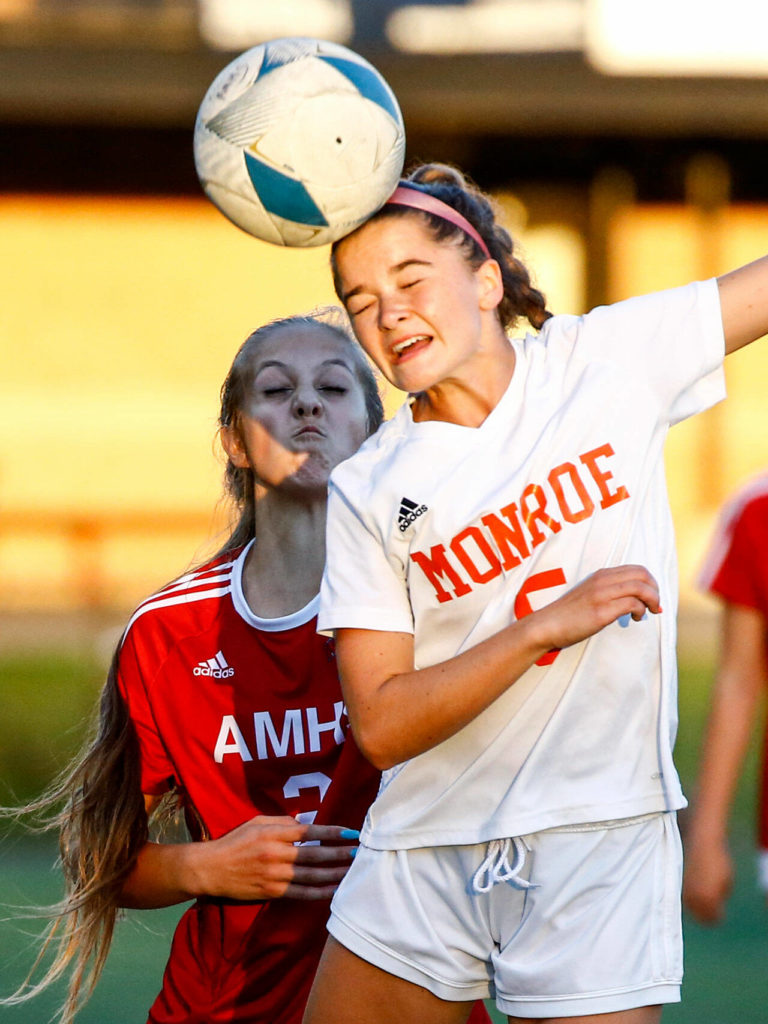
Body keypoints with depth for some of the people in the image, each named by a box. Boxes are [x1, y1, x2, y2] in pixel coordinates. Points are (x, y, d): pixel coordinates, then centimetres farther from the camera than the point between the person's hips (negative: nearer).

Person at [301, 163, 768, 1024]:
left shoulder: (606, 358, 1)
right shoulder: (368, 490, -1)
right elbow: (380, 726, -9)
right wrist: (549, 625, -18)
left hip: (598, 839, -1)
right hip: (423, 854, 1)